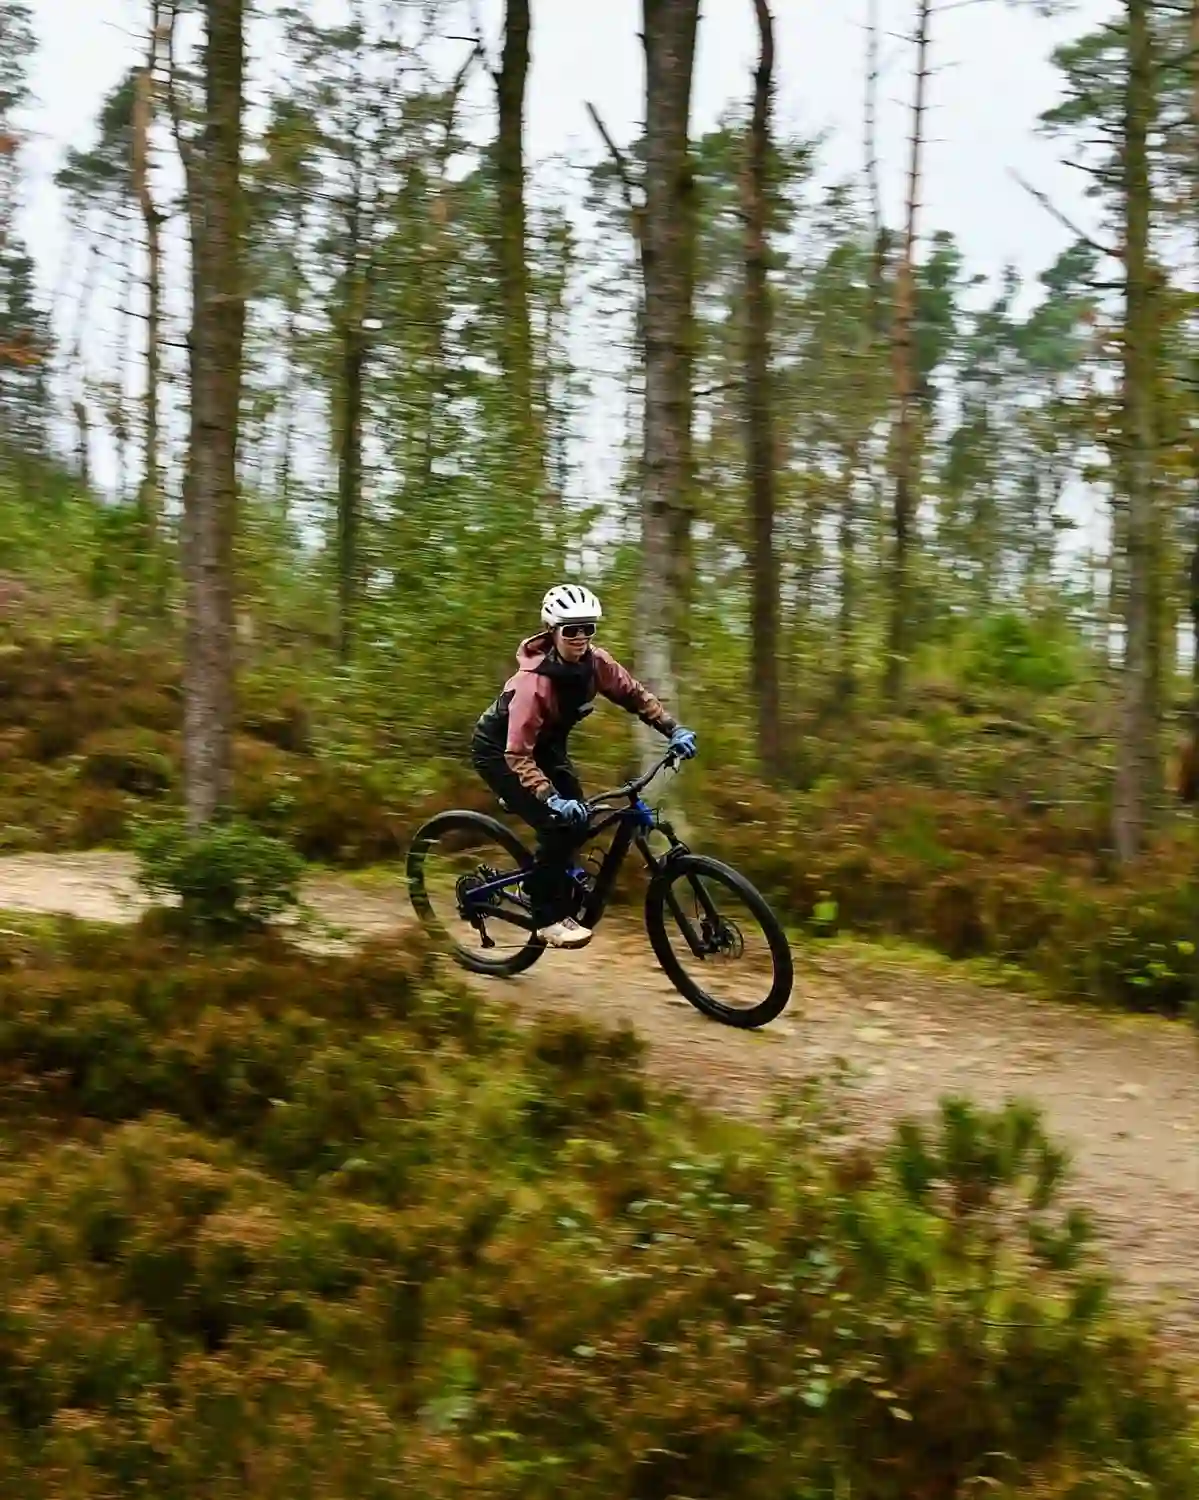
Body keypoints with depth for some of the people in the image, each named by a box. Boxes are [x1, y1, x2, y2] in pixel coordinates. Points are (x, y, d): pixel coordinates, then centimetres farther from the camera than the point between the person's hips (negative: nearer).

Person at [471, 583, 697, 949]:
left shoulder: (594, 663, -17)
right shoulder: (534, 680, -36)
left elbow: (635, 694, -3)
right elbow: (518, 754, -38)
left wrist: (674, 731, -14)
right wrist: (551, 799, -48)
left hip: (545, 744, 7)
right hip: (499, 750, -7)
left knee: (580, 818, -6)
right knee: (559, 822, -21)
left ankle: (538, 884, 17)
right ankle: (548, 918, -9)